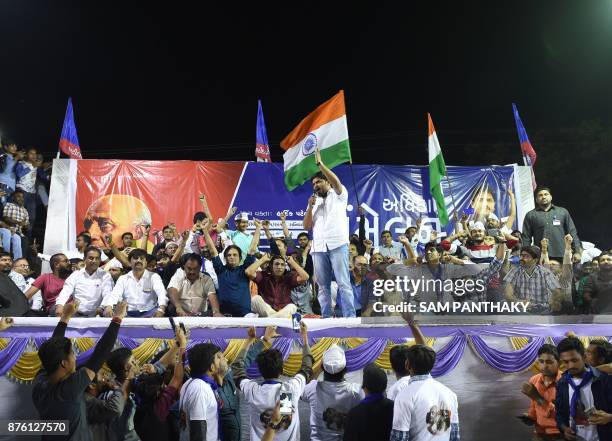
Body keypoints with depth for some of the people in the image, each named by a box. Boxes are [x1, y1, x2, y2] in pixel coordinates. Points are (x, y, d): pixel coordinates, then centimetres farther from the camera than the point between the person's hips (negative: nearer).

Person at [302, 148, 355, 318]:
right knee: (323, 286, 2)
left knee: (343, 283, -9)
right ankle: (326, 317, 3)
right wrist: (310, 206, 3)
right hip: (318, 247, 5)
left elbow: (336, 181, -13)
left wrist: (319, 163, -12)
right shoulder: (315, 202, 23)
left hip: (337, 244, -5)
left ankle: (350, 317, -13)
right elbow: (307, 226, 15)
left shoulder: (339, 195, 10)